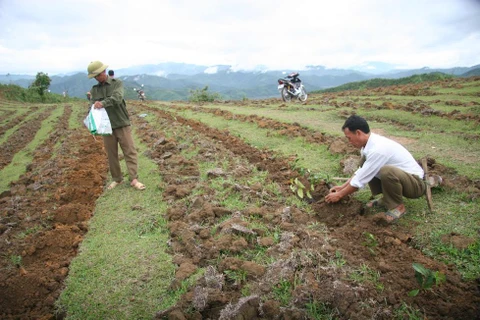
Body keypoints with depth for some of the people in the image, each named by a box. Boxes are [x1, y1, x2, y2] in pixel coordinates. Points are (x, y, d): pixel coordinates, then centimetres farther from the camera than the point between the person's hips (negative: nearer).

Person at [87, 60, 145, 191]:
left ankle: (134, 179, -3)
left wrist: (103, 103, -36)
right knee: (111, 154, 8)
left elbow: (117, 98, -19)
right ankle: (117, 179, 20)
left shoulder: (117, 83, 0)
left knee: (130, 152, -5)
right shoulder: (94, 90, 9)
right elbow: (93, 107, 2)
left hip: (122, 125, -3)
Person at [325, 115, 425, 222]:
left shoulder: (377, 149, -31)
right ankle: (387, 199, 9)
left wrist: (339, 195, -11)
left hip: (416, 183, -9)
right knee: (364, 160, 2)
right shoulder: (371, 142, -3)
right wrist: (343, 187, 9)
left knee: (386, 171, -38)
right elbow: (361, 171, 11)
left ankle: (397, 206, -9)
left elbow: (360, 181, -24)